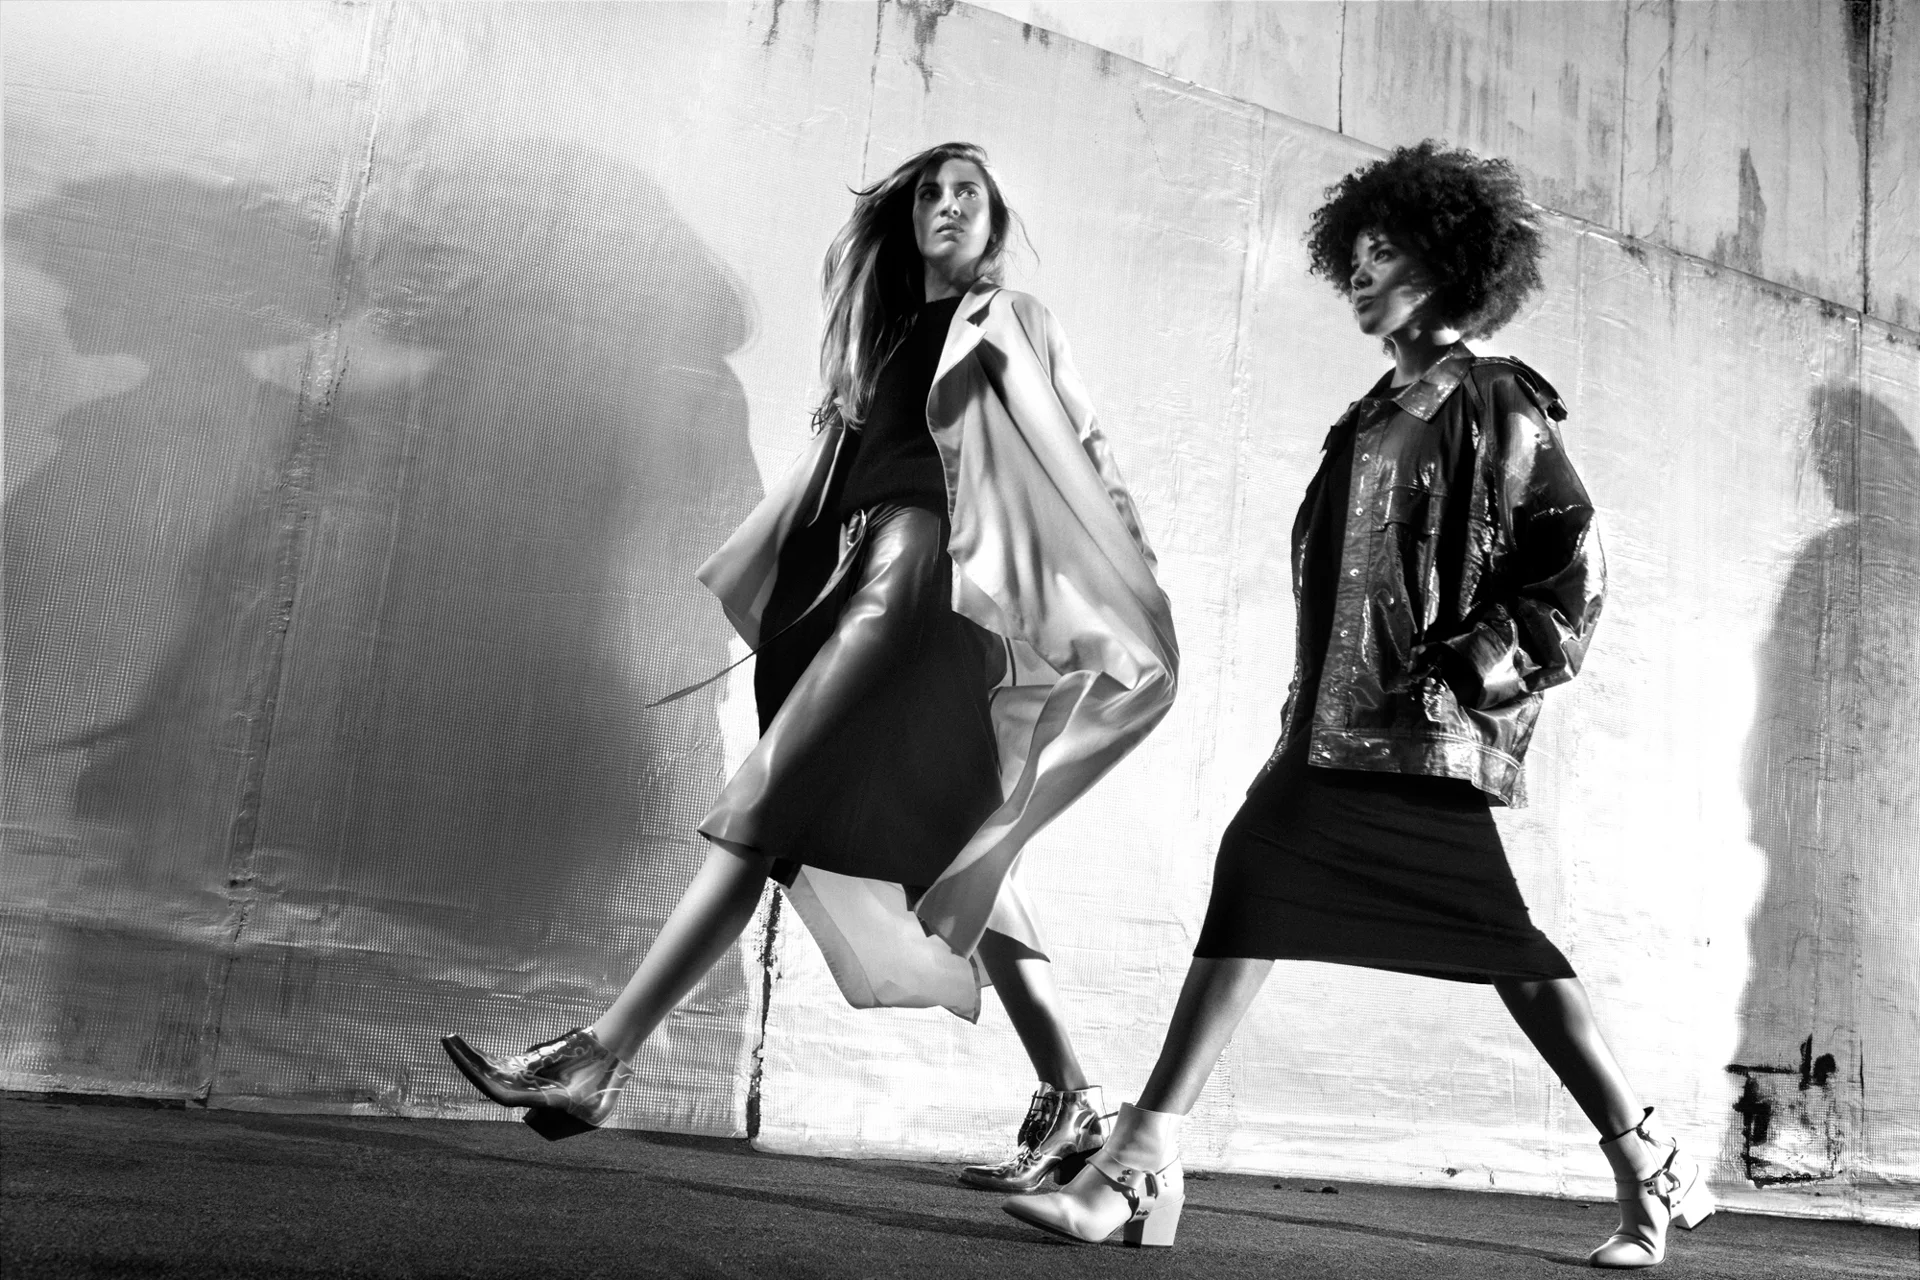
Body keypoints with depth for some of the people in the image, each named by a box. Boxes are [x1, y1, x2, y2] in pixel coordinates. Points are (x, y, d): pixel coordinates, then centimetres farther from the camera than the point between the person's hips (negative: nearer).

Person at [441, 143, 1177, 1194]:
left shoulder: (1009, 325, 11)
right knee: (952, 856, 5)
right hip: (852, 583, 7)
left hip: (921, 577, -7)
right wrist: (760, 590, 18)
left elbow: (1082, 459, 5)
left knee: (766, 810, -16)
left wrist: (1130, 599, -4)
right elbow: (830, 470, 25)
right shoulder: (882, 333, 28)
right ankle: (1068, 1101, 11)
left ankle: (599, 1059, -18)